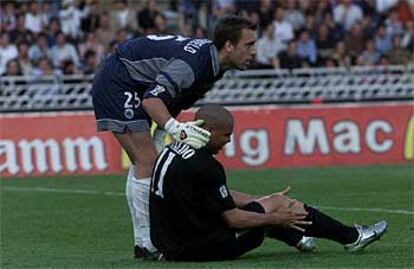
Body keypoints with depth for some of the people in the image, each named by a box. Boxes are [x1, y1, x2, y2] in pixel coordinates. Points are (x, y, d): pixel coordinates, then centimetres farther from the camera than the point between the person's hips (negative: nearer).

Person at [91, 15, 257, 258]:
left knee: (143, 164, 12)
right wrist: (176, 129, -48)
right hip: (116, 82, -11)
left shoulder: (212, 64, 1)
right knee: (147, 161, -14)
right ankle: (148, 244, -12)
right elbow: (152, 100, -36)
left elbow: (175, 101, 12)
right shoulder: (194, 62, -29)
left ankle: (144, 241, 16)